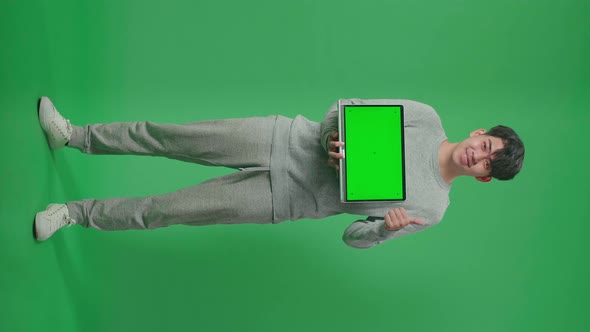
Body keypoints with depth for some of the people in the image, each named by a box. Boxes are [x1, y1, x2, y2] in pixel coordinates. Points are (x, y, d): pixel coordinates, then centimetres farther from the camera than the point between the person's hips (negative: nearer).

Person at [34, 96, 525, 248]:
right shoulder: (426, 117, -1)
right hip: (287, 140, 2)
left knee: (165, 210, -3)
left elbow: (355, 237, 0)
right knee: (167, 136, -1)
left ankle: (76, 214, 20)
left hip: (285, 201, -1)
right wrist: (333, 135, -17)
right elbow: (348, 106, 4)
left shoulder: (432, 208, -4)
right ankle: (74, 135, 23)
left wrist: (385, 227, -22)